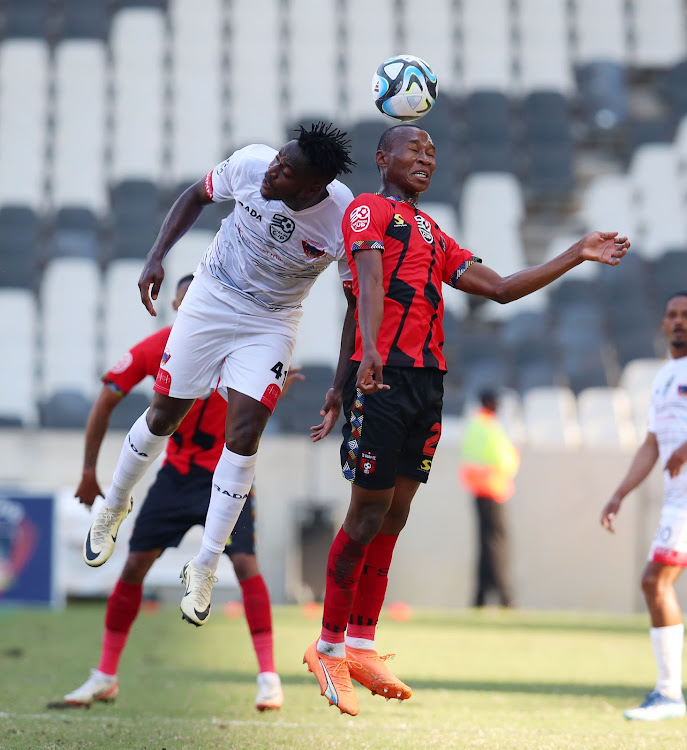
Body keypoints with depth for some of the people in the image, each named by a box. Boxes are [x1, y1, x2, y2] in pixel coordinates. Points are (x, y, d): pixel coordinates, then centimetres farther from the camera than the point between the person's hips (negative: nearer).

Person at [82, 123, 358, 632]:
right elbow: (197, 196, 0)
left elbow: (358, 304, -13)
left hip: (271, 324, -1)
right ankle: (114, 507, 37)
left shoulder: (346, 222, -27)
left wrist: (340, 387, -15)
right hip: (211, 299, 1)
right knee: (165, 415, 9)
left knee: (244, 434, -12)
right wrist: (157, 258, -8)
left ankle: (205, 568, 1)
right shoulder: (251, 164, -23)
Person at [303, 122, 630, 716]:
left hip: (429, 379, 7)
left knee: (395, 517, 8)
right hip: (382, 376, -7)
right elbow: (371, 280, -16)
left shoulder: (433, 234, 25)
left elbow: (501, 288, 25)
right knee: (369, 516, -7)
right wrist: (369, 351, -33)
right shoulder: (369, 209, 2)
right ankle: (330, 648, 2)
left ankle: (362, 646, 14)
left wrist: (578, 256, 21)